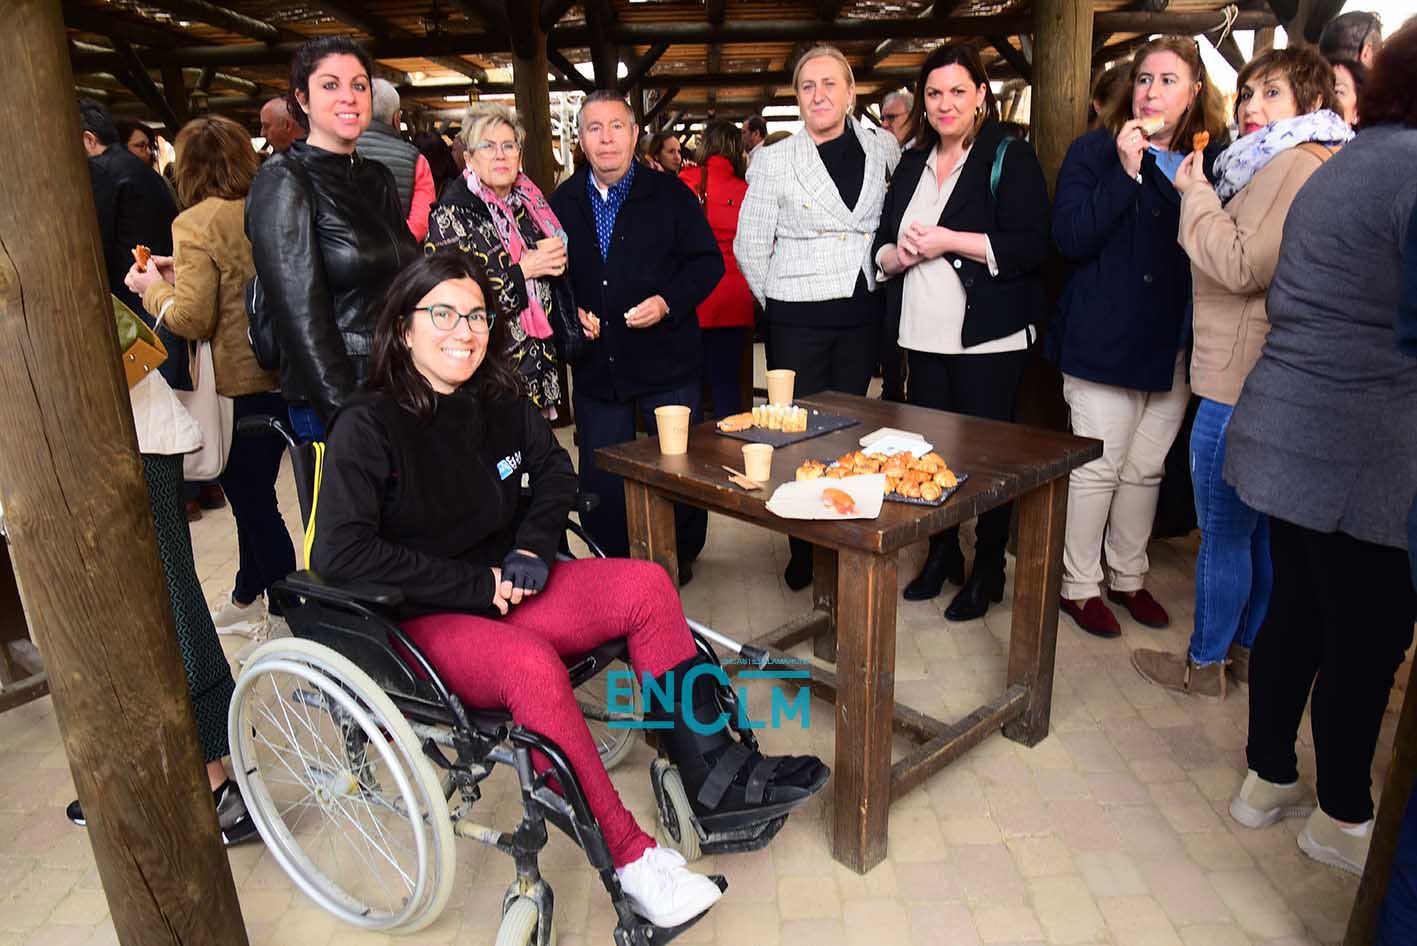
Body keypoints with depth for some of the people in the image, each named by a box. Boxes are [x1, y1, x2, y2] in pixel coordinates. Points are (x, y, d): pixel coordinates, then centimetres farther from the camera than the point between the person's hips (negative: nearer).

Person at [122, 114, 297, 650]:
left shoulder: (195, 224, -14)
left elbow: (192, 320, -17)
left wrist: (153, 288, 1)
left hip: (237, 384, -6)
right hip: (283, 373, 7)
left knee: (253, 500, 6)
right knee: (254, 491, 19)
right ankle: (246, 598, 34)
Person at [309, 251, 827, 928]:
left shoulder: (498, 403, 5)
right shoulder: (367, 426, -13)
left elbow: (554, 471, 20)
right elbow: (339, 552, -21)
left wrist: (534, 543, 0)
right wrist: (475, 585, -21)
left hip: (503, 589, 6)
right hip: (419, 621, -6)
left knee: (645, 585, -14)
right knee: (532, 666, -35)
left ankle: (711, 772, -11)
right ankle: (629, 859, -24)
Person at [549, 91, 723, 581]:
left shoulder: (670, 194, -2)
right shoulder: (561, 203, 7)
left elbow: (707, 262, -2)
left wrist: (667, 302, -17)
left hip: (667, 362, -2)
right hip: (596, 368, 3)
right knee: (601, 480, 9)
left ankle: (681, 557, 31)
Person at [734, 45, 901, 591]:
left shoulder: (881, 149, 6)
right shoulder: (774, 162, -2)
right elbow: (749, 247, 2)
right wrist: (781, 301, 6)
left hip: (863, 312, 3)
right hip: (799, 319, -3)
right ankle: (803, 555, 14)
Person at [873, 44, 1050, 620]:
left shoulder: (1010, 157, -4)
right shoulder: (912, 164, 14)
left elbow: (1032, 246, -15)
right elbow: (882, 247, 16)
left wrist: (948, 240, -18)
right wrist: (900, 254, -7)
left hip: (989, 335, -5)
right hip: (924, 335, 6)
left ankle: (987, 569, 19)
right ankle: (941, 555, 29)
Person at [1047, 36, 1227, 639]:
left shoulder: (1211, 159, 8)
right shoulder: (1095, 151, -2)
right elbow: (1069, 237, -15)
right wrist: (1127, 172, -19)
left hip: (1174, 341, 5)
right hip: (1104, 339, -4)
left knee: (1146, 469, 13)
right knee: (1098, 467, 1)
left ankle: (1128, 577, 30)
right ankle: (1079, 585, 16)